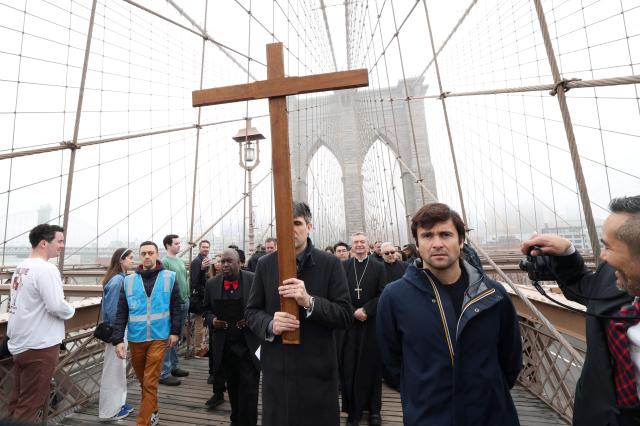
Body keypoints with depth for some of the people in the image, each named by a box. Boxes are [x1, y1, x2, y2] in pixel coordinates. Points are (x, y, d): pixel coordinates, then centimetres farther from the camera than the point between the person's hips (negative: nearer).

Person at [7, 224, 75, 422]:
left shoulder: (21, 267, 9)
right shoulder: (46, 268, -21)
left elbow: (22, 302, 14)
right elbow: (56, 306, -26)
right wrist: (71, 311, -6)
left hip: (20, 344, 9)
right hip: (39, 346, -9)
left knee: (17, 400, 19)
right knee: (29, 404, 3)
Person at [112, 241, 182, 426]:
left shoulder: (169, 277, -6)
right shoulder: (129, 281, -2)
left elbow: (176, 307, -2)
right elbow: (121, 313, 0)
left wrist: (175, 331, -4)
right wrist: (118, 339, -6)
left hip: (158, 338, -3)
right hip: (135, 339, 3)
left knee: (150, 383, 1)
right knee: (143, 380, 20)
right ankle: (152, 411, 42)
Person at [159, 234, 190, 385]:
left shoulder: (180, 261, 12)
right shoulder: (165, 262, -12)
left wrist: (187, 298, 15)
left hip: (184, 303, 8)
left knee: (177, 337, 17)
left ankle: (173, 367, 30)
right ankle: (164, 374, 10)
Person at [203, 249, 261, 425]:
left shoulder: (255, 280, -10)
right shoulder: (212, 284, 1)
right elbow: (207, 309, 12)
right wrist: (212, 320, -8)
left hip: (249, 344, -3)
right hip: (225, 346, 4)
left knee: (249, 387, 1)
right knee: (232, 386, 20)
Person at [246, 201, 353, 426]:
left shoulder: (330, 263, -7)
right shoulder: (265, 264, 1)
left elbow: (345, 315, -9)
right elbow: (252, 312, 5)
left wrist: (309, 301, -25)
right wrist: (270, 325, -17)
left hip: (317, 369, -2)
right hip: (276, 368, 2)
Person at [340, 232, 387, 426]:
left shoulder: (378, 267, 0)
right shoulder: (343, 266, 2)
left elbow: (382, 295, -5)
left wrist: (365, 310, -14)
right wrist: (354, 312, -12)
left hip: (371, 323, 0)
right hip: (349, 323, 1)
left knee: (372, 365, 10)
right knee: (349, 366, 5)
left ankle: (374, 409, 28)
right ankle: (353, 410, 22)